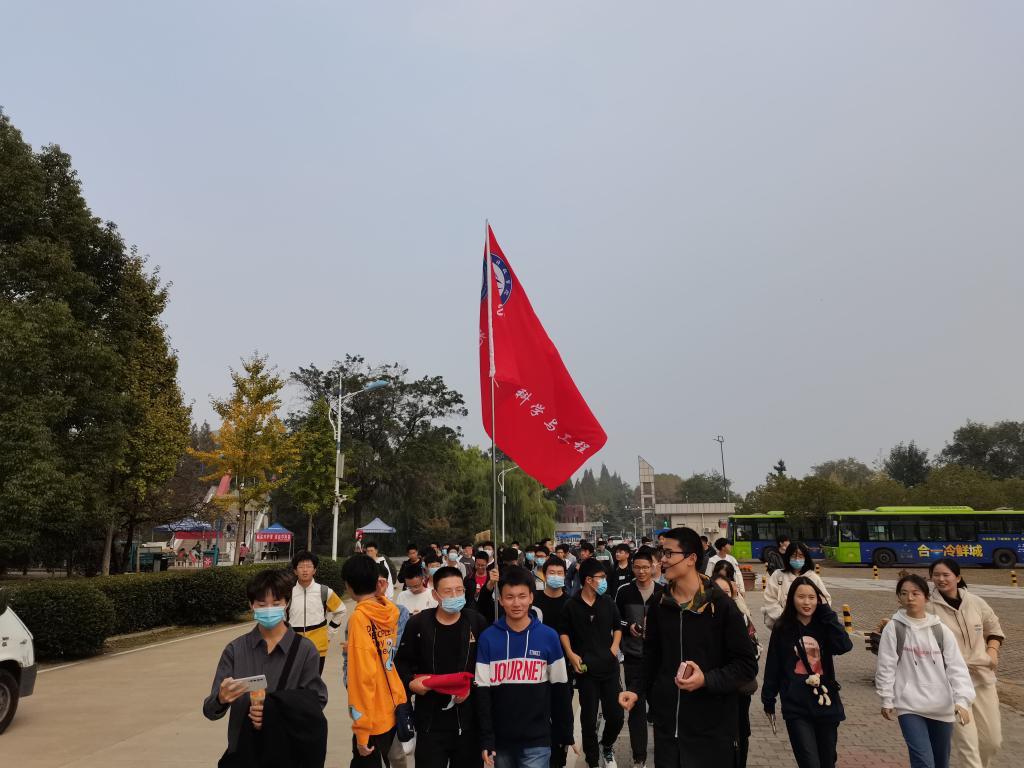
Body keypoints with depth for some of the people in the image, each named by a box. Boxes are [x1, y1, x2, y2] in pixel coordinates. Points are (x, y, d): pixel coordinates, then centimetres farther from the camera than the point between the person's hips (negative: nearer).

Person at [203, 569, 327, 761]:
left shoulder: (305, 649, -9)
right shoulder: (235, 649, -4)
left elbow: (315, 704, -11)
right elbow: (210, 711, -7)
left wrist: (277, 714, -26)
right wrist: (221, 699, -28)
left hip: (289, 749, -2)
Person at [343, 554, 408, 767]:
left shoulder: (359, 618, -19)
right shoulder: (391, 610, -1)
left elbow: (364, 676, -22)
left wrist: (361, 729, -16)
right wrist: (379, 595, 6)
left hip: (373, 719, -6)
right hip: (394, 709, 6)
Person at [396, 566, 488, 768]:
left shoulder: (477, 622, -3)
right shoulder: (418, 624, -4)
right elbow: (402, 662, 7)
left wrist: (473, 686, -13)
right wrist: (410, 683, -11)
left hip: (469, 720, 1)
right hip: (430, 721, -1)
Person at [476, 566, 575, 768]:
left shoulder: (549, 636, -4)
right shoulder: (488, 638, -5)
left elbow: (560, 689, 2)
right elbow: (483, 692, -3)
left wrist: (565, 734, 6)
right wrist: (486, 739, -6)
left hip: (537, 739, -1)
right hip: (500, 738, 1)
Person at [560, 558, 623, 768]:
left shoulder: (608, 603, 3)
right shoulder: (572, 606, -5)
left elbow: (617, 627, 17)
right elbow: (563, 632, 7)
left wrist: (615, 647, 2)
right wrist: (571, 654, -5)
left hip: (609, 667, 3)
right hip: (585, 669, -2)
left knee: (616, 716, 5)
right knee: (589, 719, 6)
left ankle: (607, 746, 35)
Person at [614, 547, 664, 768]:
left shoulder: (663, 592, -4)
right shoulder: (624, 592, -3)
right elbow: (615, 621, 6)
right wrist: (628, 627, -12)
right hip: (633, 657, 0)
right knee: (636, 706, 4)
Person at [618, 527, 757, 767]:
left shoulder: (721, 606, -11)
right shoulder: (659, 605, 3)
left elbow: (747, 665, -10)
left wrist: (707, 679, -22)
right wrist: (636, 689, 2)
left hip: (710, 728, -4)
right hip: (665, 725, 4)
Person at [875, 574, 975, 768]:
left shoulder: (940, 630, 1)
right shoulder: (894, 628, -6)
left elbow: (957, 666, -4)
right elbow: (886, 666, -3)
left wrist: (962, 700, -15)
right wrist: (886, 700, -2)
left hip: (942, 707, 3)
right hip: (909, 706, -3)